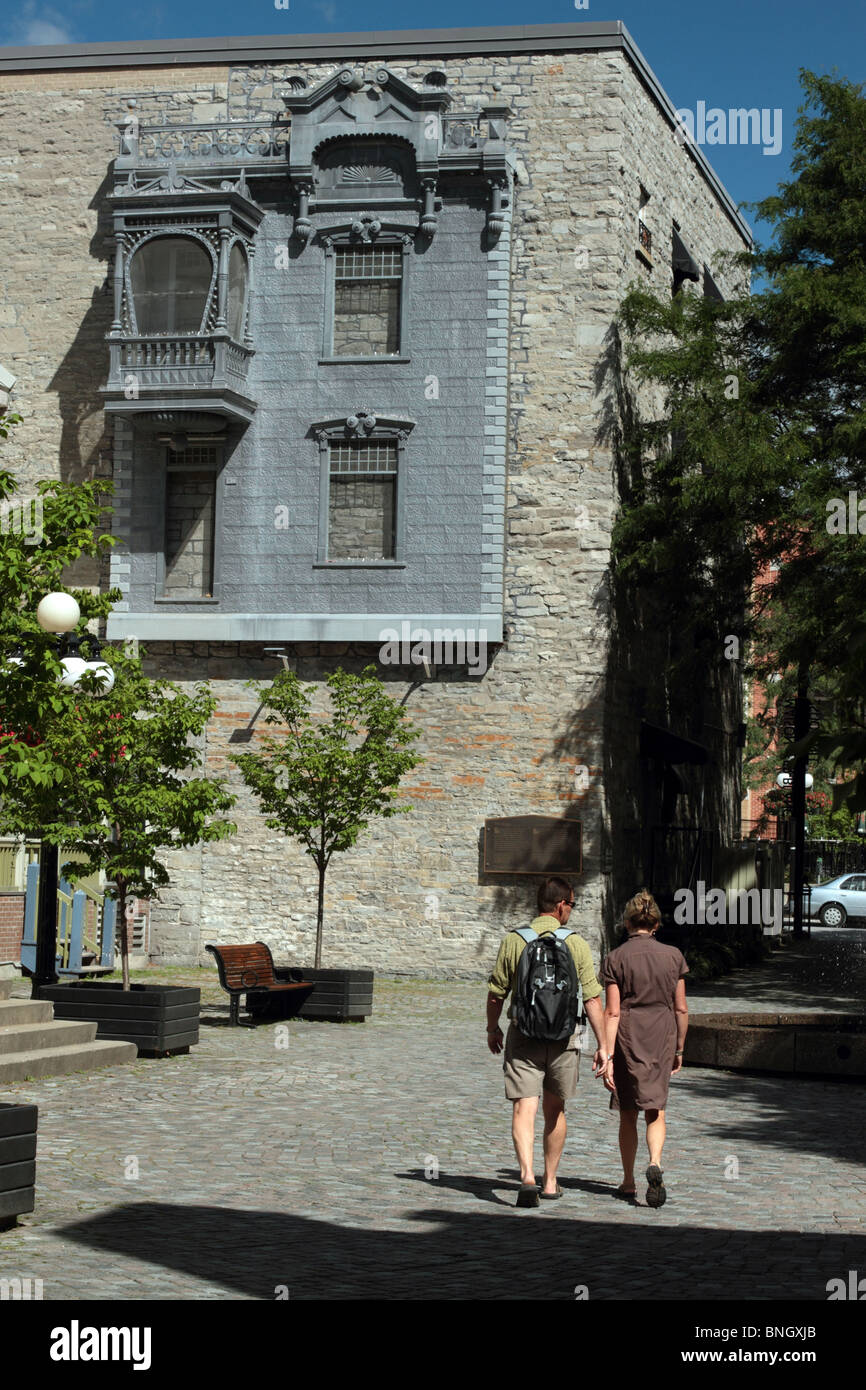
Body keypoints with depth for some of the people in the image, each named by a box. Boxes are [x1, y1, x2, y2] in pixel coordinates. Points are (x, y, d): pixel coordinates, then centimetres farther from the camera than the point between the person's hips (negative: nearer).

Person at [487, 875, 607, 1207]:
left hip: (523, 1036, -1)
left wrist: (492, 1029, 20)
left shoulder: (513, 941, -3)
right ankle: (549, 1182, 26)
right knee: (555, 1110, 17)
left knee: (523, 1110, -5)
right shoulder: (576, 944, -5)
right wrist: (602, 1045, -2)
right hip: (563, 1038, 1)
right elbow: (593, 999, -7)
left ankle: (527, 1175, -26)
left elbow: (496, 994, 3)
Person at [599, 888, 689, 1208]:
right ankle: (655, 1164, -19)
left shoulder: (615, 959, -6)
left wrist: (608, 1055, -10)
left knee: (628, 1115, 12)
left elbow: (612, 1012, -10)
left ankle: (628, 1182, 19)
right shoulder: (673, 956, 1)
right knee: (656, 1111, 7)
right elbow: (681, 1009, 4)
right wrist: (679, 1049, 15)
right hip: (661, 1040, 1)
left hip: (627, 1040, -1)